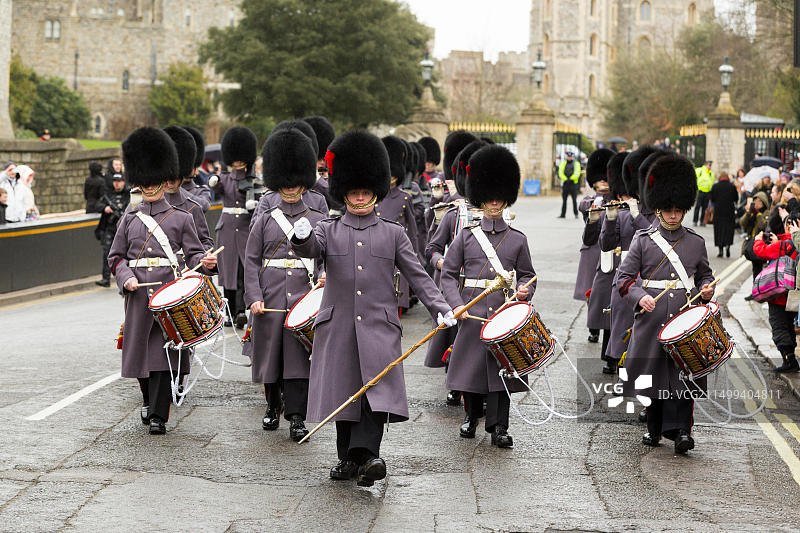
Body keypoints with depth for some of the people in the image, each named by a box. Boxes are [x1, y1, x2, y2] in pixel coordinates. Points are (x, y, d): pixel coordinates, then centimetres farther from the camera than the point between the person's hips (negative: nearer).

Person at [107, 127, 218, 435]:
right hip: (137, 292, 2)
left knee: (164, 350, -7)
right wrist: (126, 278, -6)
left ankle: (158, 415, -5)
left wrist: (204, 262, -18)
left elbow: (193, 254, 4)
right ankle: (149, 400, 32)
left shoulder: (181, 218, 6)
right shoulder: (130, 219, 11)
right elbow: (116, 257, 12)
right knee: (140, 349, 7)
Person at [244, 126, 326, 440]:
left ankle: (297, 418, -5)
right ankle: (273, 407, 28)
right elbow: (251, 262, 5)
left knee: (299, 356, -6)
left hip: (304, 297, -1)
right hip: (270, 297, 1)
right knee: (270, 353, 8)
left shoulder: (319, 221, 9)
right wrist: (254, 298, -6)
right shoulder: (264, 222, 9)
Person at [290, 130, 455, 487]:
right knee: (343, 391, 5)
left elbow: (417, 275, 7)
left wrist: (441, 309, -6)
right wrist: (301, 237, -35)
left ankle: (367, 454, -26)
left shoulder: (393, 233, 10)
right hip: (338, 326, 1)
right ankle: (349, 459, 15)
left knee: (378, 389, -17)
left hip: (379, 326, -1)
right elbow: (310, 250, -11)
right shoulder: (328, 231, 10)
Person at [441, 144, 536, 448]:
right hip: (472, 313, 0)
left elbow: (527, 274, 13)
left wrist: (524, 291, -10)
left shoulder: (517, 239, 8)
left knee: (502, 367, -5)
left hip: (504, 312, 0)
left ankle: (499, 427, 0)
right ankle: (472, 415, 28)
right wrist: (457, 305, -9)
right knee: (471, 364, 6)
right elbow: (448, 274, 5)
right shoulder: (466, 236, 6)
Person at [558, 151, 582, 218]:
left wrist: (571, 179, -18)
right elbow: (560, 173, 1)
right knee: (564, 200, 3)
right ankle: (563, 214, 7)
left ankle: (576, 214, 2)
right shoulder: (563, 164, 10)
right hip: (565, 184, 3)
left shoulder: (576, 164, 3)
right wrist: (566, 179, -14)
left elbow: (577, 174, -7)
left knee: (574, 200, -5)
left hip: (573, 183, -3)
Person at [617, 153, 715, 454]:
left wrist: (707, 289, -2)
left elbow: (705, 275, 20)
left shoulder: (696, 243, 9)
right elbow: (624, 278, 1)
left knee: (682, 374, -8)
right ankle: (655, 429, 22)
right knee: (653, 374, 7)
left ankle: (681, 430, -8)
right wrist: (640, 297, -18)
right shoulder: (642, 241, 2)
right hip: (652, 319, 0)